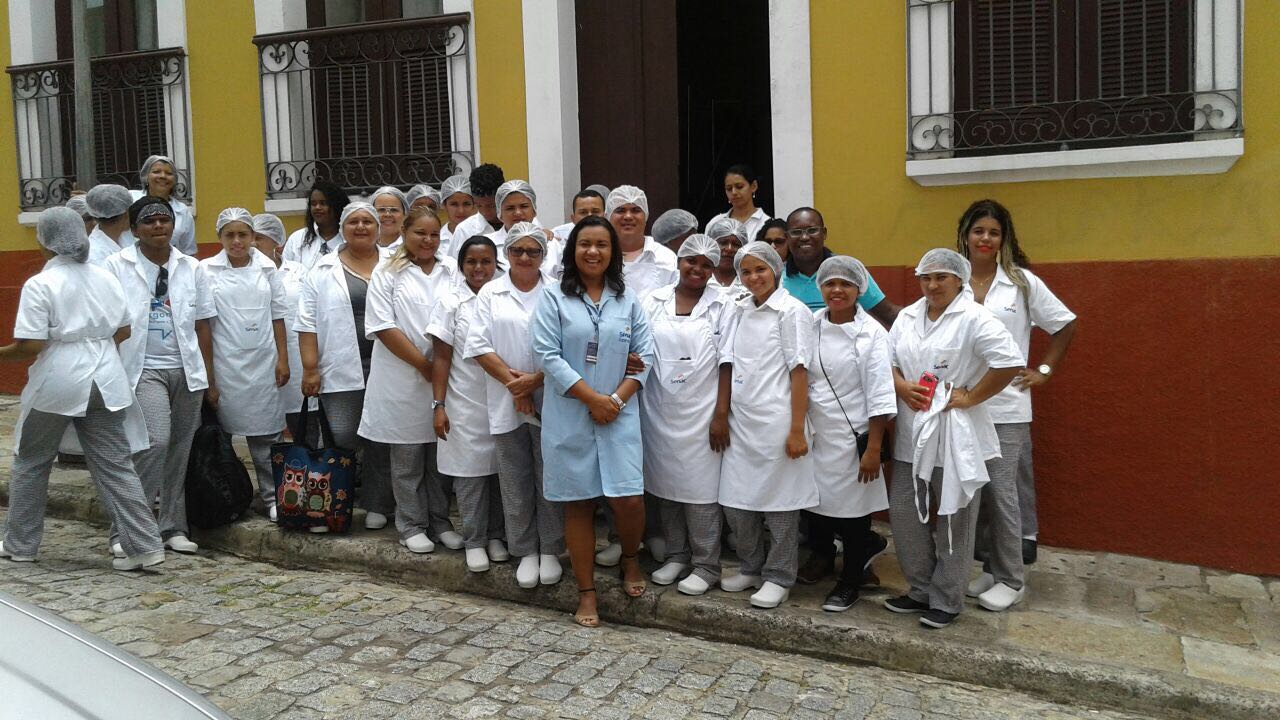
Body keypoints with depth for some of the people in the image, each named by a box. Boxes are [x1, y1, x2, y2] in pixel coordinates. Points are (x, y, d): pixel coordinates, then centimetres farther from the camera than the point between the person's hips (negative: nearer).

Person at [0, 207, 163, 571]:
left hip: (57, 383, -4)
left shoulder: (40, 284, -10)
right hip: (104, 381, 4)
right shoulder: (106, 277, 6)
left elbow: (30, 345, -14)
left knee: (31, 463, 16)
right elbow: (124, 331, 11)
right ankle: (144, 544, 0)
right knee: (116, 465, 5)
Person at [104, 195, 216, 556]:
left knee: (180, 451, 6)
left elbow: (203, 325, 9)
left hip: (186, 370, 4)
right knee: (156, 441, -18)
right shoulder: (117, 266, 1)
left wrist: (210, 380, 7)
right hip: (144, 368, -3)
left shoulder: (192, 268, 9)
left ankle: (173, 528, 19)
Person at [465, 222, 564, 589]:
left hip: (549, 399, -1)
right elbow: (479, 345, 0)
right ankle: (525, 551, 21)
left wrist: (536, 380, -14)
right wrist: (512, 380, -11)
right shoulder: (491, 293, 8)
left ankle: (550, 551, 20)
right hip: (506, 403, 1)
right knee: (516, 483, 8)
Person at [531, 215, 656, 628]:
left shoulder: (627, 301, 10)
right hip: (569, 418, -1)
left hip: (619, 416, 1)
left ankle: (631, 558, 24)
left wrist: (617, 399, -9)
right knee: (578, 504, 4)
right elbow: (546, 354, -8)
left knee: (628, 498, -8)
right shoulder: (554, 298, 1)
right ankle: (586, 593, 16)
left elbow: (644, 355, 6)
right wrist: (592, 398, -12)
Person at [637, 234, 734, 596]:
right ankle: (676, 556, 27)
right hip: (659, 412, 3)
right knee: (665, 485, 12)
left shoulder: (722, 306, -1)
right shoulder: (655, 300, 6)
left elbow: (726, 363, -4)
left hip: (701, 413, -3)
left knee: (701, 490, 1)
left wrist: (721, 415, -9)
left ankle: (706, 566, 14)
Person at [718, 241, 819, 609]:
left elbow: (799, 371, -10)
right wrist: (723, 417, 13)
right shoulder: (742, 310, 13)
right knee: (736, 501, 9)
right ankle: (751, 567, 27)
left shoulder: (792, 311, -5)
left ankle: (778, 578, 16)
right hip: (742, 421, 6)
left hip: (776, 422, -6)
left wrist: (797, 429, -14)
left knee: (779, 500, 3)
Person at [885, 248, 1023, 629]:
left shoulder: (973, 318, -11)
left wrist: (971, 397, -16)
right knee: (904, 513, 11)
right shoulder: (907, 316, 9)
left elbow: (1010, 361, -20)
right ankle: (921, 591, 28)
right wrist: (901, 387, -6)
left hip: (955, 436, -6)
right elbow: (886, 359, 13)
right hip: (912, 434, 7)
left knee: (952, 520, 6)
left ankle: (946, 601, 20)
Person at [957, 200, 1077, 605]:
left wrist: (1044, 370, 5)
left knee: (1002, 491, -2)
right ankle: (991, 567, 24)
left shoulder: (1023, 282, 1)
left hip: (1006, 407, -2)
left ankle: (1010, 579, 11)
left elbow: (1065, 324, 10)